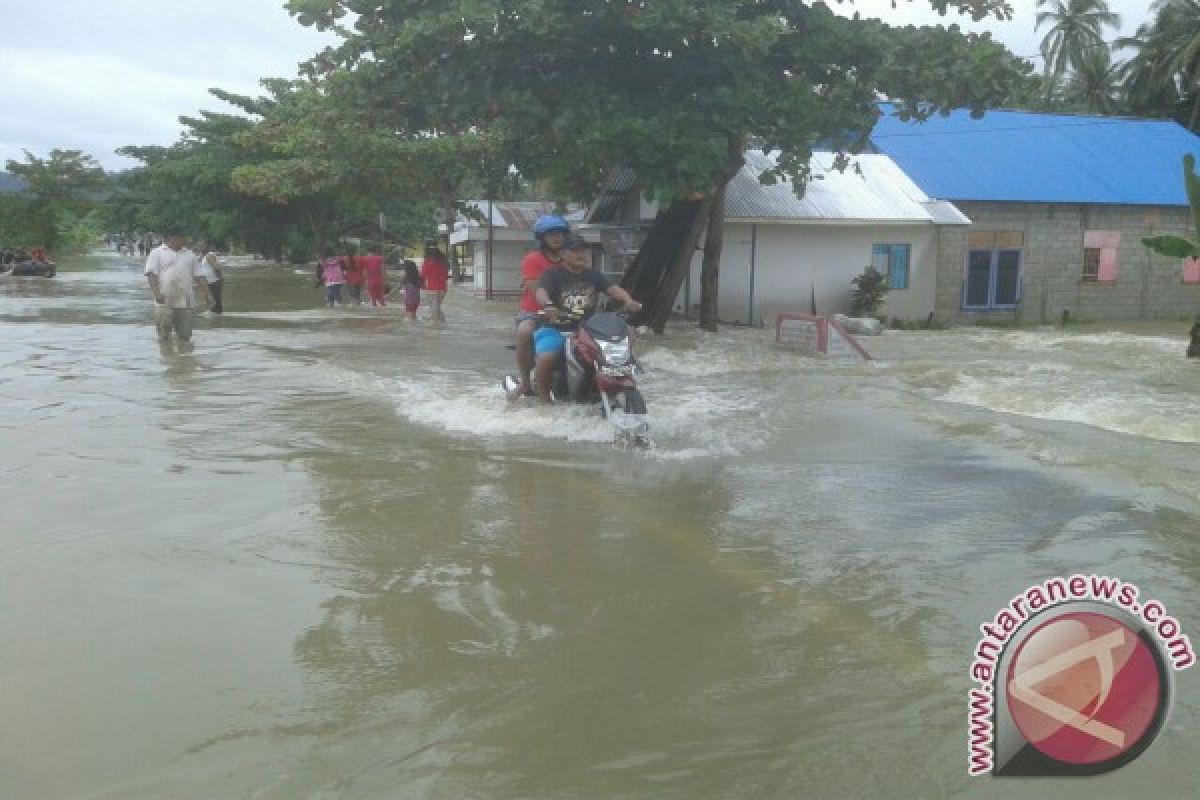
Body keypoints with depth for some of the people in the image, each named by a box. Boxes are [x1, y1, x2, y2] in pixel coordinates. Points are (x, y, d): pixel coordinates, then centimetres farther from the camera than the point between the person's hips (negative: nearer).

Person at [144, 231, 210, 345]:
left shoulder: (190, 254, 18)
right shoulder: (157, 253, 6)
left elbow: (198, 277, 17)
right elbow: (152, 274, -5)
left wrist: (207, 294, 7)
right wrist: (157, 293, -20)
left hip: (186, 302, 3)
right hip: (165, 302, -3)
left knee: (185, 336, 3)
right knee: (164, 336, 1)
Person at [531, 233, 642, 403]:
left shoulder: (594, 275, 12)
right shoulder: (553, 274, -2)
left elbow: (612, 288, -4)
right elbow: (541, 291, -22)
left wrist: (628, 301, -26)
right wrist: (548, 305, -46)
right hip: (557, 328, -4)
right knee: (546, 357, -30)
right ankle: (543, 394, -7)